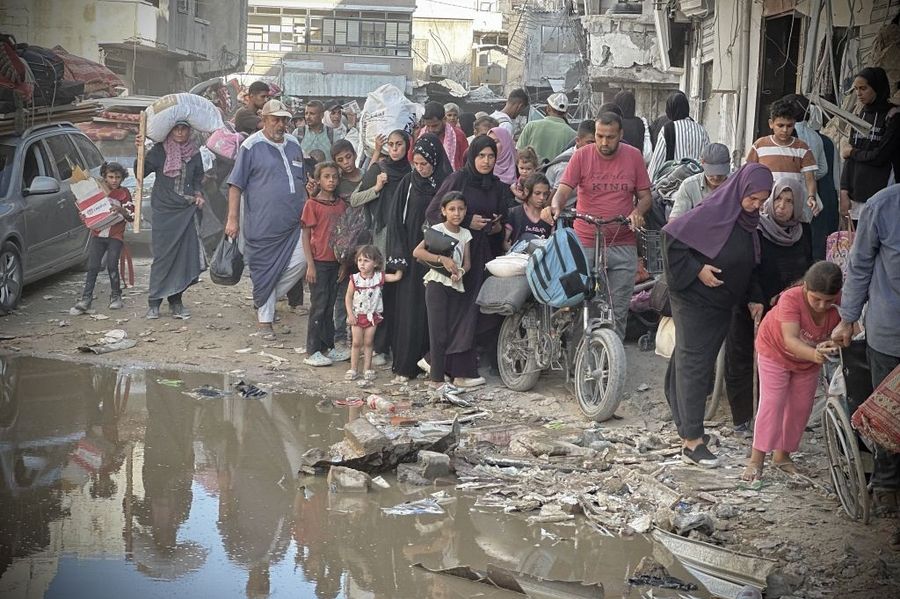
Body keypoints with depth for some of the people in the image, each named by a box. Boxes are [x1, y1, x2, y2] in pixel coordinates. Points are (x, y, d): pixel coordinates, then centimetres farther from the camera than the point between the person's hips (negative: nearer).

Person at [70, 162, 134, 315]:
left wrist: (121, 210, -22)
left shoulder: (124, 193, 2)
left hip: (116, 235, -2)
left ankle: (116, 296, 9)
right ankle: (85, 299, -3)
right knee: (92, 266, -3)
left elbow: (131, 216, -4)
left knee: (112, 265, -10)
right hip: (98, 234, 3)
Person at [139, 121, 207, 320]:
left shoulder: (194, 153, 9)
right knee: (163, 256, -4)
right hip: (164, 210, -3)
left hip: (187, 211, 3)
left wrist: (198, 194, 1)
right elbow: (142, 172, -7)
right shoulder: (160, 150, 0)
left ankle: (176, 301, 11)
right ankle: (154, 302, 4)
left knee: (185, 256, 1)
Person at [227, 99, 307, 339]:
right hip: (262, 224, -5)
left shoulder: (294, 145, 12)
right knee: (264, 270, 1)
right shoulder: (251, 146, -5)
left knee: (300, 260, -8)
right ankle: (264, 320, 15)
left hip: (294, 222, 5)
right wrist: (233, 219, -9)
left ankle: (264, 299, 14)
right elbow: (236, 185, -5)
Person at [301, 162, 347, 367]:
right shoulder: (312, 204, -7)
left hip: (335, 262, 5)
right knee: (319, 306, -3)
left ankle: (327, 347, 19)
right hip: (318, 262, -5)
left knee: (330, 305, 11)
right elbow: (306, 236, -7)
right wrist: (310, 265, -12)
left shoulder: (341, 205, 8)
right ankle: (312, 352, 3)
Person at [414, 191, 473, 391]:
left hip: (457, 286, 5)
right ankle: (436, 378, -4)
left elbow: (467, 262, 9)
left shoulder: (465, 234, 10)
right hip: (437, 285, -5)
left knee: (456, 331, 8)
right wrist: (442, 259, -23)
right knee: (439, 332, -7)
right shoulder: (437, 230, -6)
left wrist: (461, 272, -14)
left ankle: (458, 375, 15)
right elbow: (417, 252, -16)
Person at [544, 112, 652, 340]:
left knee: (618, 311, 6)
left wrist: (637, 212, -14)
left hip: (623, 246, 2)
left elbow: (645, 195, 9)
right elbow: (564, 189, -9)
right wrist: (555, 205, -32)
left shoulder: (634, 156, 4)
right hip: (586, 245, -2)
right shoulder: (582, 155, -2)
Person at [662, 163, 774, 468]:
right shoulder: (713, 212, -19)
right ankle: (691, 441, -8)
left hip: (722, 304, 8)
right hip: (694, 301, -8)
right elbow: (672, 237, -19)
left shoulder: (748, 220, 4)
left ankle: (688, 427, 26)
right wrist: (697, 270, -22)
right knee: (693, 365, -7)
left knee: (703, 363, 15)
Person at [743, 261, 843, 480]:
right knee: (771, 403, -10)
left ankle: (782, 455, 25)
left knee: (801, 406, 8)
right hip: (775, 350, -4)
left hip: (810, 357, 4)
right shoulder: (790, 299, -40)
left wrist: (832, 346, -57)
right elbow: (790, 339, -48)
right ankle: (756, 460, -5)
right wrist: (815, 354, -66)